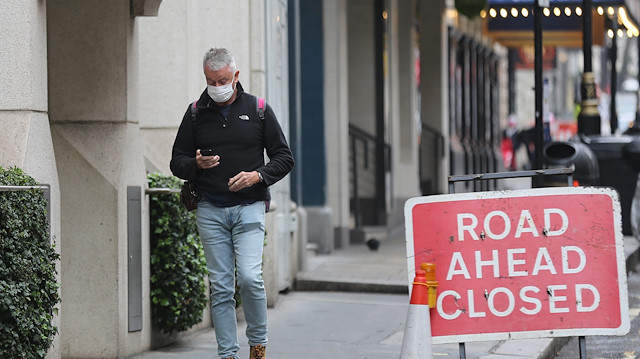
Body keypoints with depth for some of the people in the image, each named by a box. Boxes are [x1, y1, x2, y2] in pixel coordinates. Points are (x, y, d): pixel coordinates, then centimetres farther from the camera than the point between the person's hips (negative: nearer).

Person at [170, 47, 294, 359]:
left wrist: (258, 175, -10)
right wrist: (196, 164, -11)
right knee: (220, 286, 1)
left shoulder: (258, 110, 4)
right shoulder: (196, 113, 8)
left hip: (249, 207, -2)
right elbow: (177, 162, 11)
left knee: (249, 277, -16)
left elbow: (284, 157, 8)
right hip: (210, 210, 2)